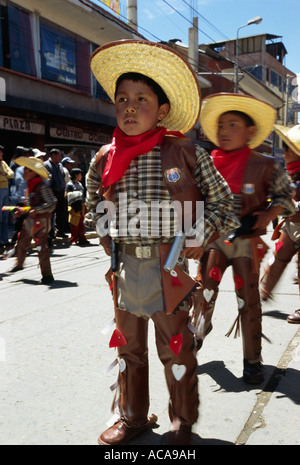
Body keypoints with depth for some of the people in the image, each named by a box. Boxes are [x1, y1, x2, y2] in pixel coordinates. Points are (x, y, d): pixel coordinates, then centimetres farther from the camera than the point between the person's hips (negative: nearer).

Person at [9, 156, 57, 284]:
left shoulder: (42, 187, -16)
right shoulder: (29, 187, 11)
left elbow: (52, 203, -21)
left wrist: (37, 210, -27)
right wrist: (21, 210, 8)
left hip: (41, 220, -9)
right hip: (30, 220, 9)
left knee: (41, 247, -7)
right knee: (22, 241, 20)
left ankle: (47, 275, 2)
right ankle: (19, 263, 45)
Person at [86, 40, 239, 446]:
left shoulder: (186, 153, -6)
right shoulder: (105, 158, 3)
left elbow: (223, 201, 2)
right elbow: (93, 203, 20)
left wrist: (201, 238, -8)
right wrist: (107, 238, 8)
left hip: (170, 266, -3)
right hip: (124, 267, 4)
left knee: (176, 349, 10)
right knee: (129, 347, 17)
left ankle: (183, 423, 33)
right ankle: (132, 418, 38)